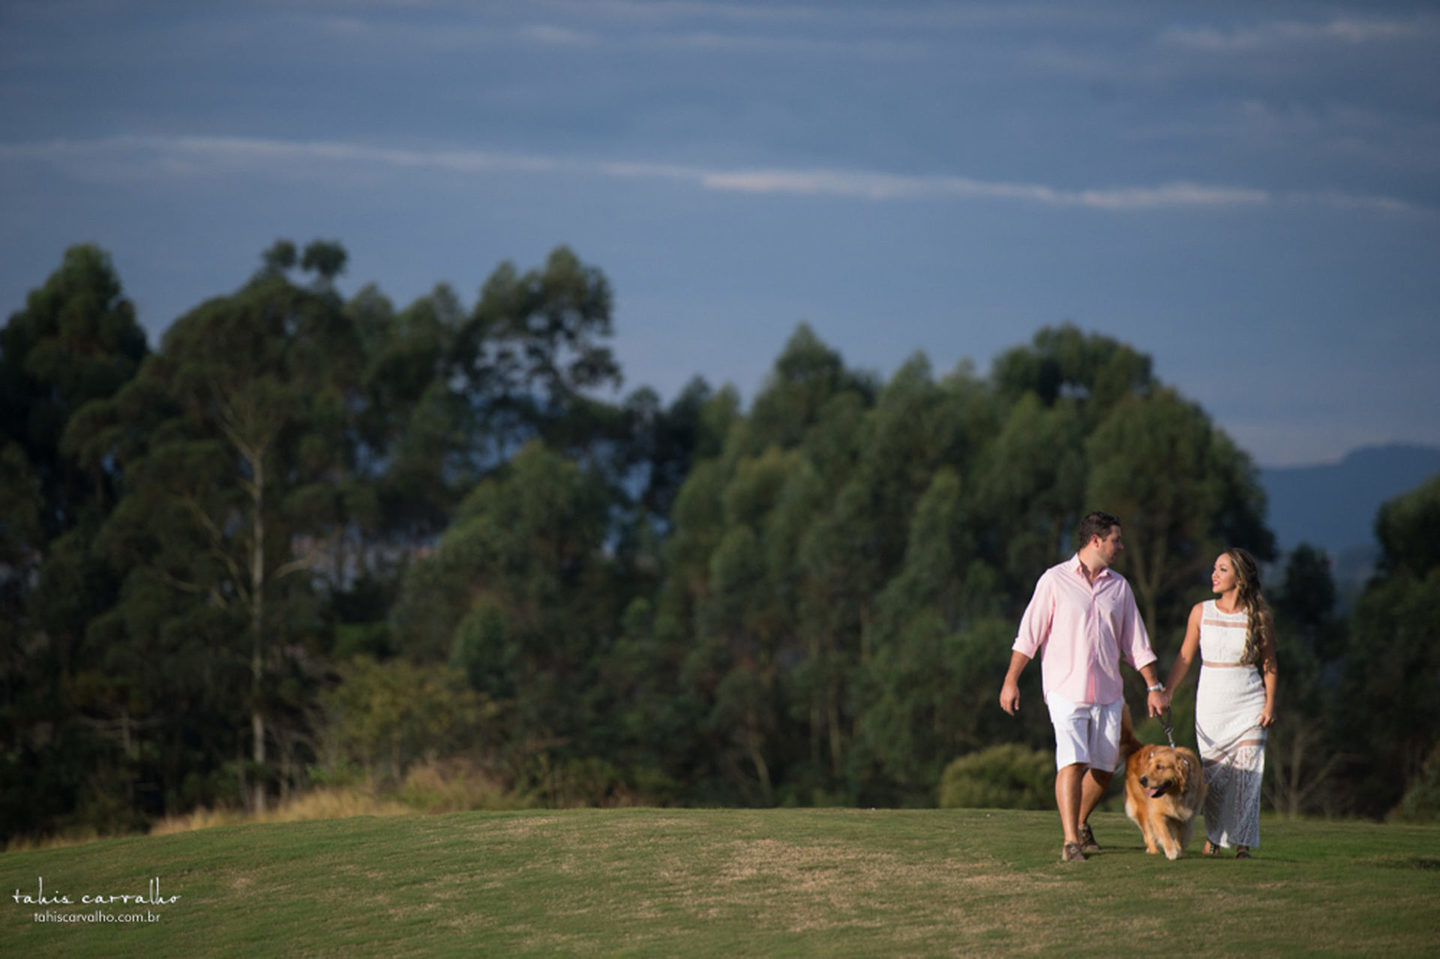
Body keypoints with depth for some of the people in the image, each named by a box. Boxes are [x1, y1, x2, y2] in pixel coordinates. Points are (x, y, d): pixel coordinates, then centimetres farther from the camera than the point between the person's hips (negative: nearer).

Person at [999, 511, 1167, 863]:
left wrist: (1153, 686, 10)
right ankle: (1070, 842, -17)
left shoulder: (1119, 586, 12)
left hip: (1108, 693, 5)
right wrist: (1011, 681, -5)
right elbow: (1029, 634, -1)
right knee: (1072, 763, -15)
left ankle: (1081, 823, 32)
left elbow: (1136, 642, 15)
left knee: (1104, 768, 7)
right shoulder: (1055, 580, -2)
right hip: (1066, 690, -5)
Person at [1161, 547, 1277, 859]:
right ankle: (1212, 836, 16)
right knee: (1213, 773, 2)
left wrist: (1270, 704, -3)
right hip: (1211, 702, 2)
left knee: (1245, 773, -6)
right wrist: (1166, 693, 1)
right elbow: (1185, 657, 7)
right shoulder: (1201, 612, 3)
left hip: (1249, 705, -2)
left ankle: (1243, 843, -3)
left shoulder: (1259, 617, -1)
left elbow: (1269, 663, 4)